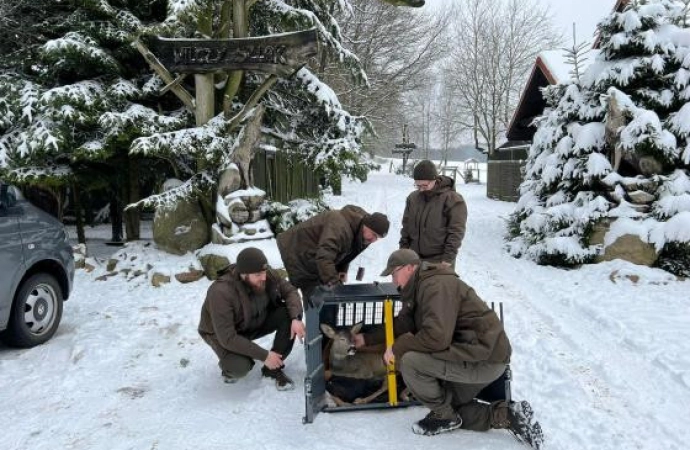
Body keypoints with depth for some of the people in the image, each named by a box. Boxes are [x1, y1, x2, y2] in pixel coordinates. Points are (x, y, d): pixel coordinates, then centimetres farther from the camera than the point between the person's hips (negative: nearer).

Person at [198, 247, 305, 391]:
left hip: (257, 321, 5)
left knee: (290, 313, -20)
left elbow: (290, 291, -9)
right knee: (240, 367, -33)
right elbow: (227, 337, -34)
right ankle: (229, 363, 6)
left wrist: (296, 318, -29)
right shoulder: (221, 292, -36)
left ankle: (274, 368, -6)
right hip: (223, 334, -5)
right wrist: (264, 355, -31)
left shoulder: (267, 274, -22)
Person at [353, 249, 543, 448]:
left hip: (485, 358, -11)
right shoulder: (419, 288, 13)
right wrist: (366, 338, 17)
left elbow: (436, 337, -30)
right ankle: (507, 415, 14)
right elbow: (400, 324, 19)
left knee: (408, 360, -21)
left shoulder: (436, 285, -20)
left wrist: (398, 348, -17)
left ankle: (443, 415, 0)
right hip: (474, 353, 11)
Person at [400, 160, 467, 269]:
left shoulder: (452, 199, -12)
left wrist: (448, 258, -18)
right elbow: (406, 227, 14)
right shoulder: (413, 198, 6)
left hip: (440, 261, -6)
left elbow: (456, 232, -15)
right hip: (415, 258, 6)